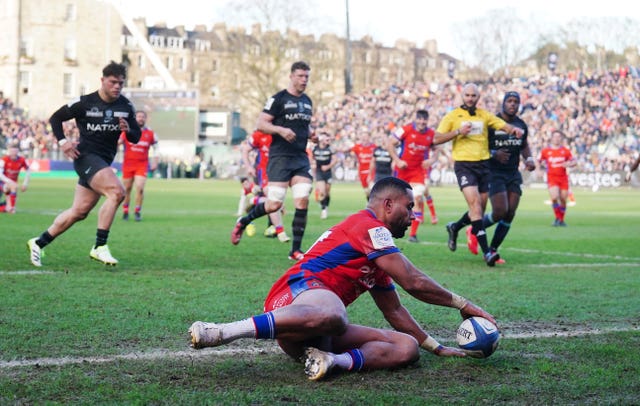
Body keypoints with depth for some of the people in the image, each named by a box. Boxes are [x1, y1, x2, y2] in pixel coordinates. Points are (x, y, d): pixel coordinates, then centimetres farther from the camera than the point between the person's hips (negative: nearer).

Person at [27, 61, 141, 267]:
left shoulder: (126, 106, 5)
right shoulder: (84, 103, -8)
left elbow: (136, 137, 10)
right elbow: (55, 118, 2)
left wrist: (128, 130, -12)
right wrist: (62, 141, -11)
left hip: (104, 162, 7)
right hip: (86, 156, -7)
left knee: (79, 212, 8)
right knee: (116, 192, -28)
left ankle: (38, 243, 22)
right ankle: (99, 246, -23)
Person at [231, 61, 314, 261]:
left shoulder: (307, 101, 16)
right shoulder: (278, 99, -5)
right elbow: (261, 124, -8)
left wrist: (310, 132, 9)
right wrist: (281, 130, -23)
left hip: (301, 158, 6)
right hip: (280, 157, -6)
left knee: (303, 201, -7)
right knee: (274, 204, -10)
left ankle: (296, 250, -1)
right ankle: (242, 222, 18)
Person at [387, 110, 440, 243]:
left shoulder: (431, 134, -3)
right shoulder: (405, 130, -12)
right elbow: (390, 144, -6)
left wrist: (432, 160, -7)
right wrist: (397, 160, -15)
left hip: (419, 170, 1)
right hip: (403, 168, -1)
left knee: (418, 198, -15)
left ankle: (413, 234, -9)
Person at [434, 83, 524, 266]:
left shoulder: (485, 115, 12)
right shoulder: (452, 116, 3)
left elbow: (504, 125, 2)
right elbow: (436, 139, -1)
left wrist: (514, 129, -21)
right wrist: (458, 131, -12)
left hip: (483, 164, 4)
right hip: (464, 165, -4)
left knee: (480, 209, 6)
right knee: (475, 204, -18)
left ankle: (454, 227, 37)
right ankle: (486, 251, -22)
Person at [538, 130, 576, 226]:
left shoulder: (565, 151, 3)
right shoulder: (545, 151, 1)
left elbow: (573, 162, 8)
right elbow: (540, 161, 15)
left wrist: (568, 164, -13)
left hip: (563, 178, 2)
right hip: (552, 178, -2)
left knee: (563, 200, 5)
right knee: (554, 198, -21)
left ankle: (561, 220, 23)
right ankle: (557, 218, 0)